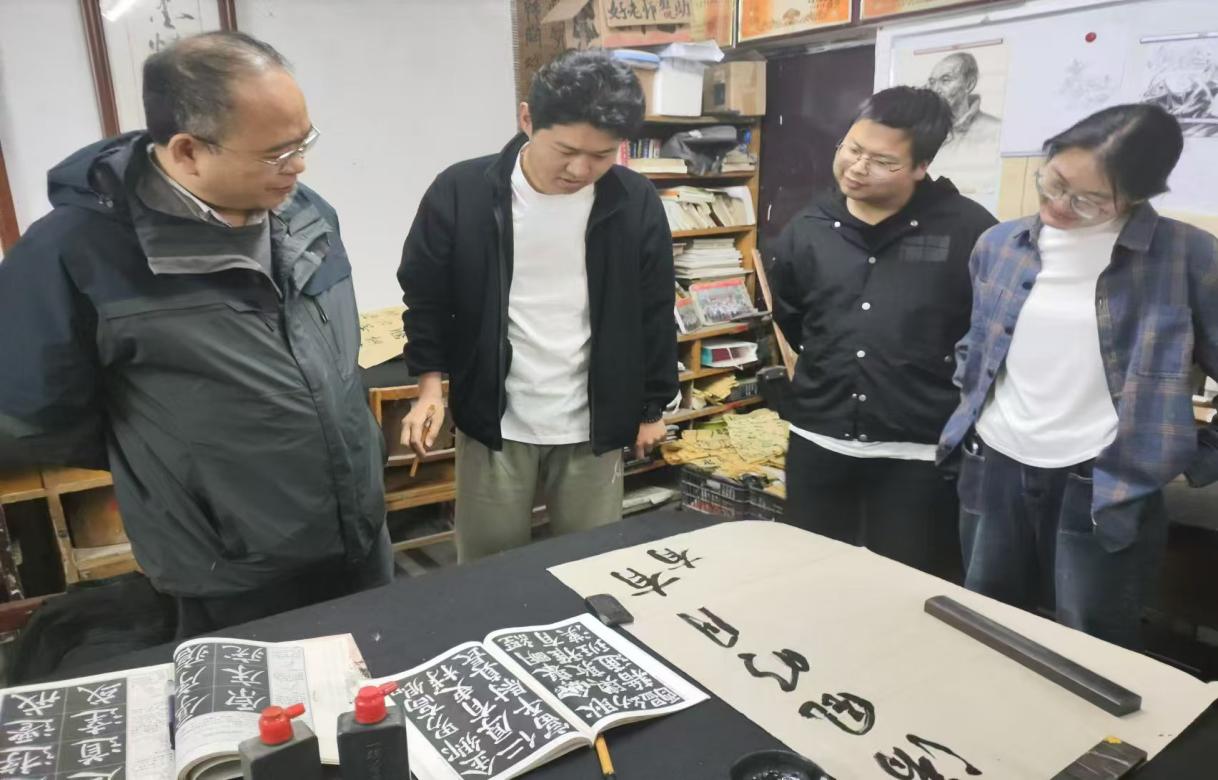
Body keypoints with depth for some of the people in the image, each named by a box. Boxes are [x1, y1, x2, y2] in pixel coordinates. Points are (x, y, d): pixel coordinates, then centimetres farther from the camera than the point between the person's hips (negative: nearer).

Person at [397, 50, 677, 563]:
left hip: (595, 426, 1)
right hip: (494, 422, -1)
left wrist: (651, 406, 8)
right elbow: (426, 297, 1)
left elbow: (655, 313, 3)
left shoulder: (636, 203, -7)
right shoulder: (461, 192, -11)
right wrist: (431, 385, -7)